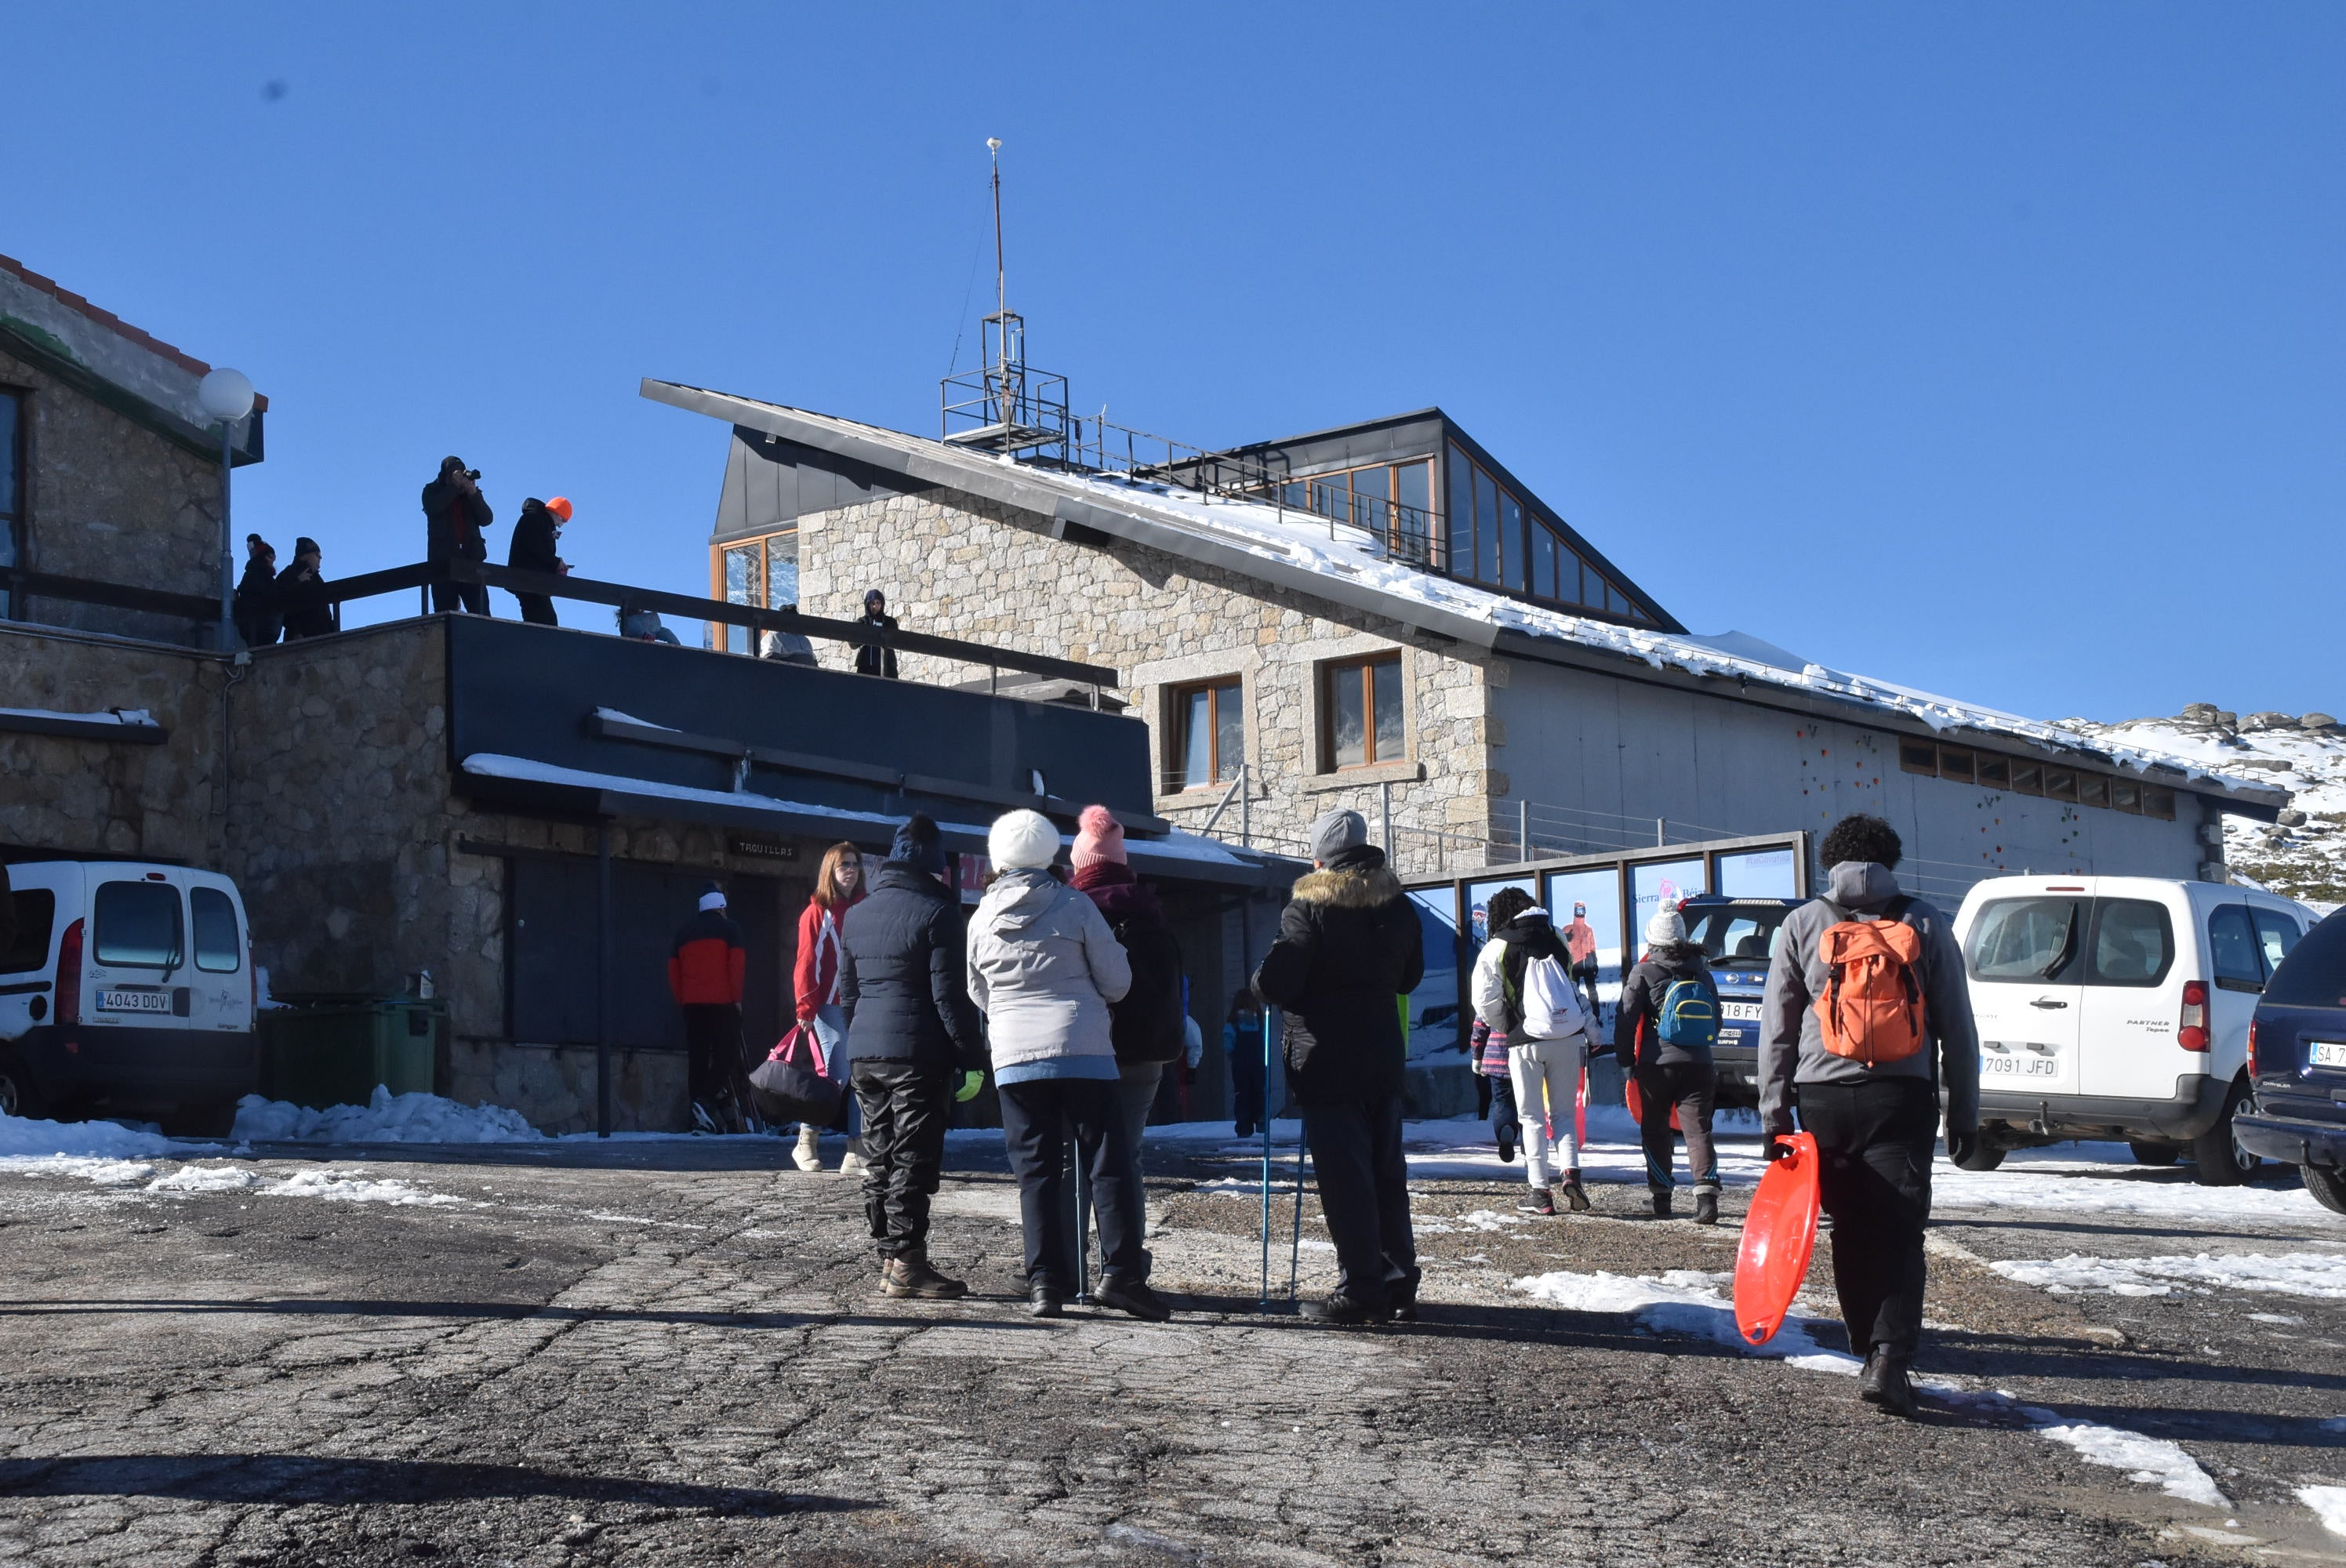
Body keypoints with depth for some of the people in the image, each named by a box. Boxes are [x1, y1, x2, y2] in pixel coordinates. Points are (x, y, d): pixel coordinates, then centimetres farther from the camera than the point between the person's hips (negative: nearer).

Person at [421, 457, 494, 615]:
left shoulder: (472, 493, 16)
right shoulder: (432, 492, 13)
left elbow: (487, 519, 3)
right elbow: (433, 508, -10)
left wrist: (473, 493, -7)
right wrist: (454, 486, -9)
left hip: (471, 558, 1)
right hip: (443, 560, -1)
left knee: (481, 613, -9)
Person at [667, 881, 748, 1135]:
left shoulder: (683, 932, 16)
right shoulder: (728, 928, 3)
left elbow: (673, 969, 15)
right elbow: (737, 964, -7)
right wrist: (736, 997, -3)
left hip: (692, 1004, 5)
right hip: (722, 1002, -5)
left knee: (697, 1057, 6)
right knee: (727, 1053, -3)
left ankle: (700, 1119, 3)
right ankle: (709, 1100, -23)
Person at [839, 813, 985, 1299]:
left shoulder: (856, 915, 14)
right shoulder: (936, 912, -8)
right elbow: (951, 995, -13)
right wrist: (971, 1058, -10)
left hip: (865, 1055, 7)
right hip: (918, 1057, -7)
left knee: (879, 1158, 11)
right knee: (913, 1160, -5)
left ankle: (887, 1258, 14)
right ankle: (906, 1263, -6)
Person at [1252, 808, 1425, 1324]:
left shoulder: (1308, 907, -13)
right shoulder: (1396, 904, 7)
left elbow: (1276, 981, -17)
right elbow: (1410, 976, 18)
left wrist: (1257, 986, 4)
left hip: (1326, 1062, -6)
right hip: (1383, 1058, 6)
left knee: (1343, 1174, -4)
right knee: (1387, 1170, 15)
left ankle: (1361, 1290, -3)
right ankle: (1399, 1279, 19)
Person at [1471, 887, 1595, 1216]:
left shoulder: (1494, 950, -2)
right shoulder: (1556, 939, 9)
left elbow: (1485, 1002, -2)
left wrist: (1505, 1028, 15)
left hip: (1526, 1042, -3)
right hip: (1569, 1038, 3)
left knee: (1532, 1118, 7)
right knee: (1564, 1112, 13)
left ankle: (1540, 1192, 2)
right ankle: (1570, 1171, -9)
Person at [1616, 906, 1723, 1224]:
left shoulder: (1644, 973, -5)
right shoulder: (1701, 972, 10)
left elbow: (1626, 1020, -6)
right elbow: (1716, 1021, 20)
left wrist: (1626, 1061, 3)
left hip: (1657, 1065, -3)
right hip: (1699, 1065, 3)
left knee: (1655, 1131, 10)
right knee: (1698, 1128, -1)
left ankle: (1661, 1196, 13)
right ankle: (1706, 1192, -19)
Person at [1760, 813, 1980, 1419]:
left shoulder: (1802, 924, 9)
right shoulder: (1924, 924, 8)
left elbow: (1776, 1026, 6)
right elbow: (1957, 1027, 7)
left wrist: (1774, 1113, 9)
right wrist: (1964, 1113, 12)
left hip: (1823, 1100, 1)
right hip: (1901, 1098, -1)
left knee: (1851, 1230, 11)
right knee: (1898, 1232, -4)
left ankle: (1872, 1345, 18)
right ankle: (1888, 1360, -17)